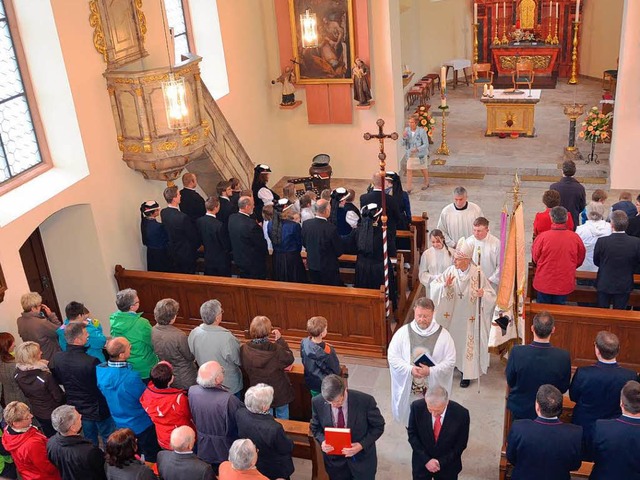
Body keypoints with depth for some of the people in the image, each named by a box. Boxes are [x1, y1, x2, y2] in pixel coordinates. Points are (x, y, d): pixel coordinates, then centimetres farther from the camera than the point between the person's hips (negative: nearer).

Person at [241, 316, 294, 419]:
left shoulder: (244, 349, -21)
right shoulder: (275, 349, -29)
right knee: (282, 418, 22)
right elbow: (289, 359, -10)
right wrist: (280, 340, -7)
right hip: (279, 393, -3)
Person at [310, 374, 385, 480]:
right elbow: (315, 427, 0)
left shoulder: (365, 401, -25)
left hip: (362, 458, -1)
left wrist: (362, 445, -24)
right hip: (334, 459, 2)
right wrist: (322, 440, -21)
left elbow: (378, 427, -11)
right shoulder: (317, 402, -18)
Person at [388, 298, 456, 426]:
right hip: (408, 388, 1)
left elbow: (450, 361, -8)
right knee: (410, 419, 17)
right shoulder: (403, 332, -8)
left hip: (434, 389, -1)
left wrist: (431, 371, -23)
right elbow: (392, 357, -5)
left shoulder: (443, 335, -10)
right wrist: (410, 369, -20)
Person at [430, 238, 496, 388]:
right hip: (452, 316, 3)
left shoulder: (477, 274, -18)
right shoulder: (450, 271, -11)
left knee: (467, 342, 9)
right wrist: (445, 285, -26)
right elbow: (434, 285, -6)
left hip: (469, 318, -3)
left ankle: (467, 373, 24)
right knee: (451, 340, 17)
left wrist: (483, 294, -35)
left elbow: (491, 295, -13)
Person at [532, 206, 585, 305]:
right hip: (565, 285, 1)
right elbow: (580, 259, 3)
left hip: (544, 283, -1)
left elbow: (535, 258, -3)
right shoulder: (575, 238, -12)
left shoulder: (542, 237, -18)